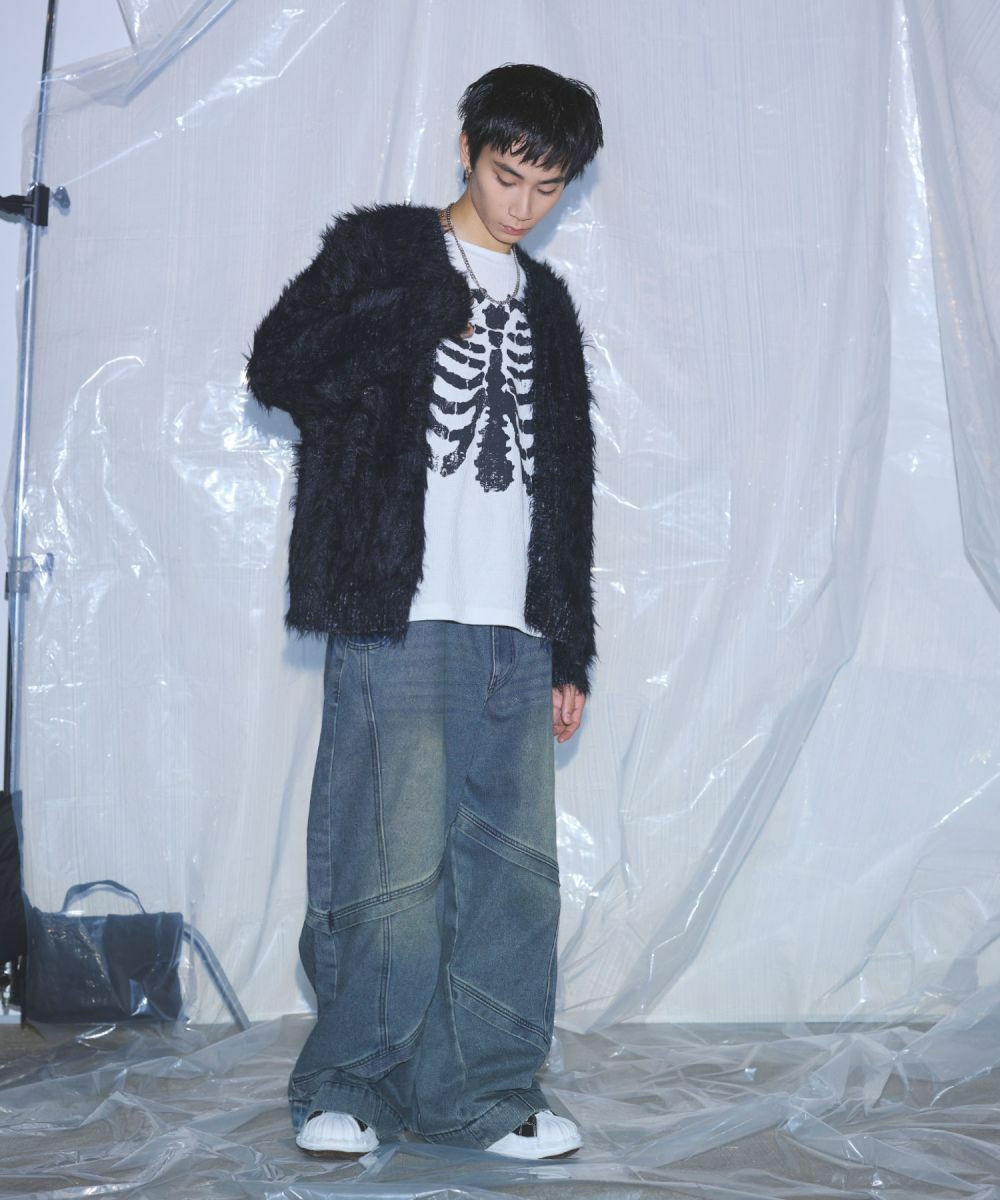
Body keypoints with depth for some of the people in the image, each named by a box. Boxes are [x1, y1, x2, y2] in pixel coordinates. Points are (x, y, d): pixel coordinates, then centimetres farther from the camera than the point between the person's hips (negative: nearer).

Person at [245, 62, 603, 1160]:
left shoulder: (547, 303, 22)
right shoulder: (379, 249, 9)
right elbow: (278, 370, -3)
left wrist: (570, 648, 16)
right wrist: (418, 319, -10)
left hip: (516, 635, 5)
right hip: (398, 618, -5)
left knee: (514, 863, 4)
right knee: (397, 862, -6)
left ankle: (487, 1088, 17)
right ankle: (347, 1084, 12)